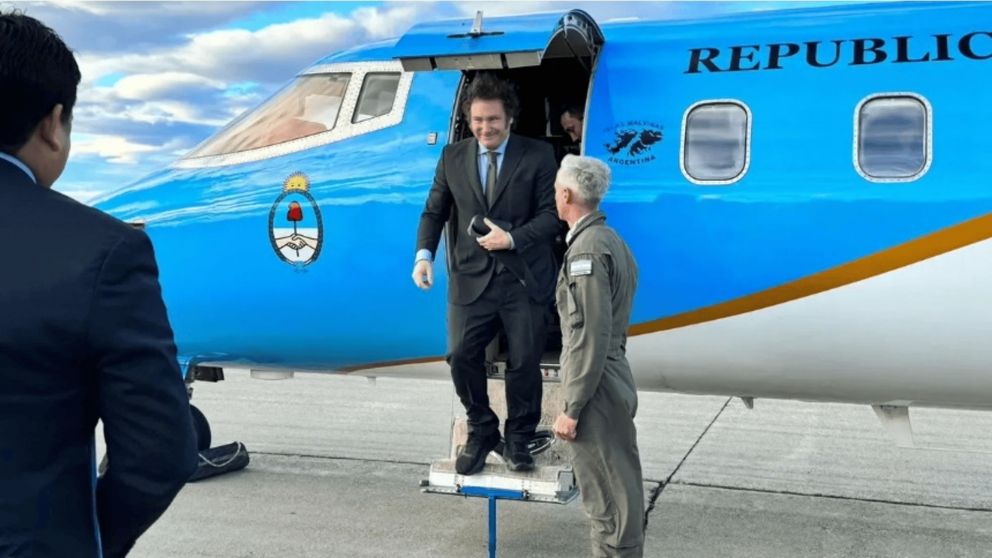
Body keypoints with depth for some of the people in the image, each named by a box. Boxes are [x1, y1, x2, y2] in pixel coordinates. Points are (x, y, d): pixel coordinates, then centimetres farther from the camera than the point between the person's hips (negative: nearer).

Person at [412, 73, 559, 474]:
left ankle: (518, 440, 26)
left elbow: (551, 214, -4)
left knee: (524, 362, 5)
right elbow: (434, 211, 9)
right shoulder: (452, 157, 7)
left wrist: (513, 238, -18)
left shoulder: (538, 155, -1)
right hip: (471, 279, 2)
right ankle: (481, 432, 22)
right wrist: (424, 254, -8)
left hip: (524, 279, -2)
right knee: (461, 355, -2)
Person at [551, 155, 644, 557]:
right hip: (613, 384, 10)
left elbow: (591, 336, -22)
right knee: (618, 492, 17)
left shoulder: (588, 247, -17)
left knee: (609, 500, -1)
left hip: (597, 390, -10)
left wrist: (571, 409, -19)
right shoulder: (610, 240, 14)